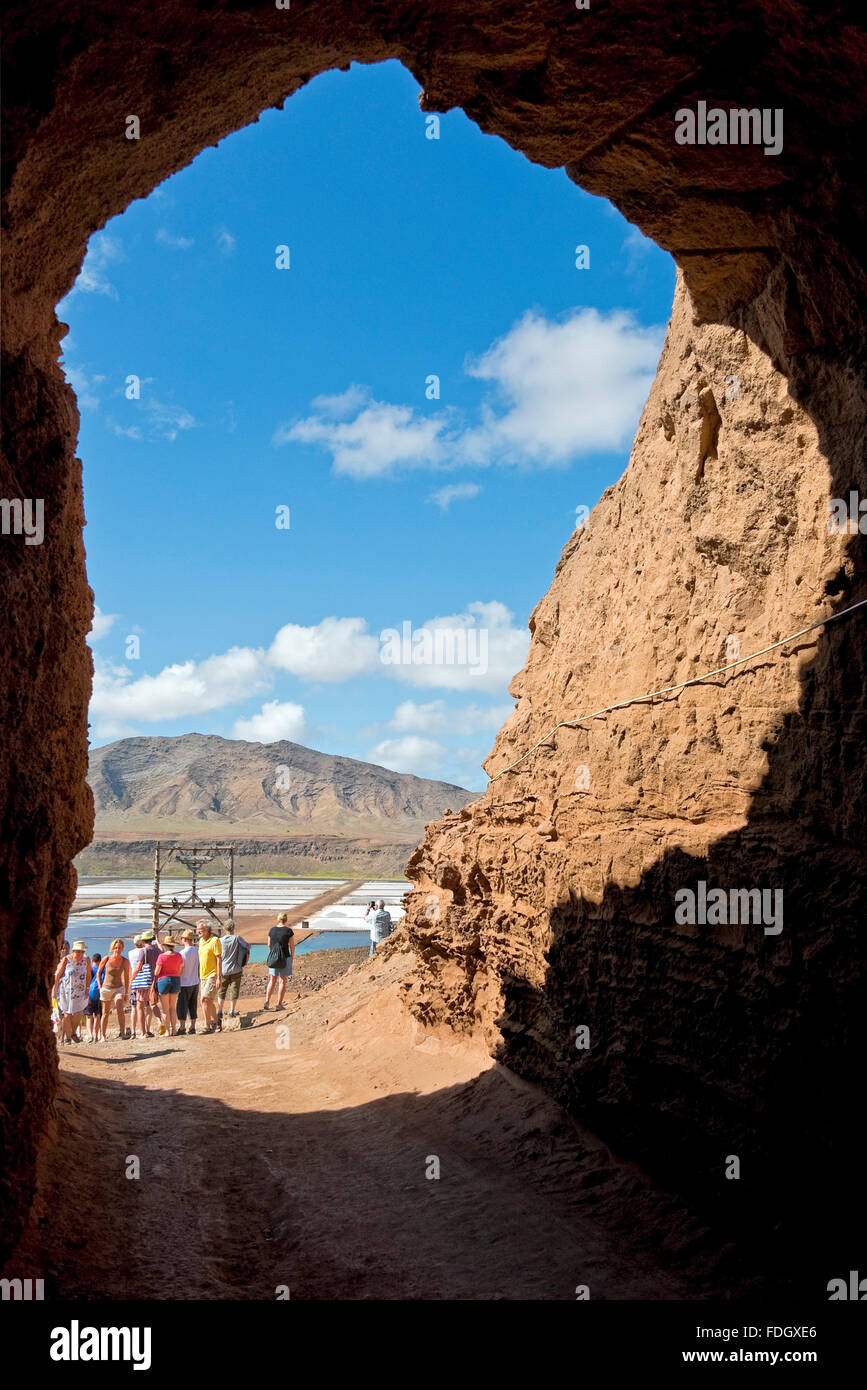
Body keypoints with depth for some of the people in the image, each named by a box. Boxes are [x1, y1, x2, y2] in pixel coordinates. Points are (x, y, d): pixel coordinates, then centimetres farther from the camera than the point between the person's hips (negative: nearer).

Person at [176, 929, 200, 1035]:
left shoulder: (182, 953, -17)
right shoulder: (197, 950, -1)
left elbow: (180, 970, -13)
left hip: (185, 984, -6)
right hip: (195, 983, 6)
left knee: (182, 1007, 3)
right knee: (192, 1006, 12)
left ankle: (182, 1028, 4)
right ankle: (192, 1027, 13)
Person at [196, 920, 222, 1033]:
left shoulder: (214, 940, -11)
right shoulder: (200, 941, 13)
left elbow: (219, 959, -14)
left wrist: (219, 977, -18)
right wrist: (199, 976, 19)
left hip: (212, 975, -8)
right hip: (203, 976, 8)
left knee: (205, 999, -14)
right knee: (209, 1001, 15)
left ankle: (207, 1026, -9)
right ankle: (215, 1022, 30)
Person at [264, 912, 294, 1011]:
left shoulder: (272, 930, 2)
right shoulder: (289, 931, -9)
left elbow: (269, 944, 13)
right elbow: (292, 946, -4)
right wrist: (293, 958, 11)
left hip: (273, 957, 4)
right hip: (285, 958, -4)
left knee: (272, 981, 13)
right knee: (282, 981, 5)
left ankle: (267, 1001, 3)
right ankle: (279, 1004, 7)